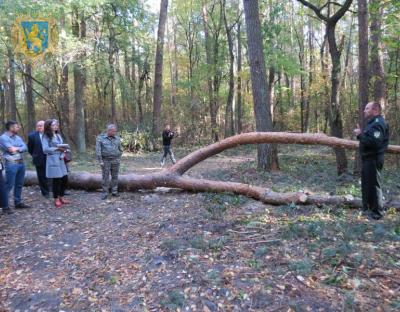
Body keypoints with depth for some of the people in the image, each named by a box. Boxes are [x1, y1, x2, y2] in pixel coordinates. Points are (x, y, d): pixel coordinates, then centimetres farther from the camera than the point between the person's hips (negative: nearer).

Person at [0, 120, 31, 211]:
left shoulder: (18, 137, 15)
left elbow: (25, 148, 4)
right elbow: (11, 149, -16)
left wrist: (16, 148, -12)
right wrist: (20, 148, 1)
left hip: (21, 163, 7)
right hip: (11, 164, -7)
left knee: (19, 184, 13)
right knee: (9, 185, -5)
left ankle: (18, 202, 23)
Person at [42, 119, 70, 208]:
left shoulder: (58, 135, 19)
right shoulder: (46, 136, -4)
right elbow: (45, 149, -13)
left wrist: (64, 149, -6)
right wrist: (57, 148, -19)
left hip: (61, 160, 7)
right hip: (53, 160, -7)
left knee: (65, 179, 6)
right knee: (57, 180, -4)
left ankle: (61, 197, 21)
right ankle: (56, 199, 11)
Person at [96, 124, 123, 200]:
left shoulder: (117, 138, 2)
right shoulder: (100, 138, -7)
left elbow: (120, 149, 12)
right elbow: (98, 150, -10)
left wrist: (119, 159, 8)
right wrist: (100, 161, -13)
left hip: (115, 160, 3)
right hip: (105, 161, -2)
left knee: (115, 176, 5)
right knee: (105, 177, -1)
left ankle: (114, 192, 13)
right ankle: (105, 193, 7)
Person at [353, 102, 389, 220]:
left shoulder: (378, 123, -17)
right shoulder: (372, 122, 17)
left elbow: (374, 142, -29)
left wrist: (360, 135, -20)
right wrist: (361, 134, 5)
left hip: (373, 159, -11)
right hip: (368, 158, 11)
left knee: (373, 185, -4)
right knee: (366, 184, 18)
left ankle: (377, 212, 6)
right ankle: (367, 208, 29)